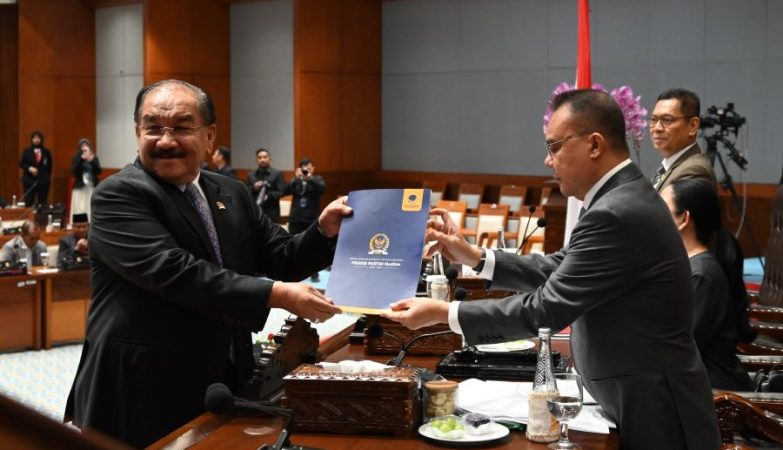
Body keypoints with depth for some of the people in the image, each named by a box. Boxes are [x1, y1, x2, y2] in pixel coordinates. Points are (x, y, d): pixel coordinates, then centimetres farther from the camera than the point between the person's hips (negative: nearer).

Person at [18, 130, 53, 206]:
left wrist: (48, 177, 3)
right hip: (29, 181, 0)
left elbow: (49, 166, 9)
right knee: (29, 203, -4)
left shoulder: (46, 152, 5)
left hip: (43, 181, 1)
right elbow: (21, 164, 2)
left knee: (42, 204, -1)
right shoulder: (26, 151, 4)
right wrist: (30, 168, -15)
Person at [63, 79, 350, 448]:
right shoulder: (119, 195, -12)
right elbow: (173, 271, -24)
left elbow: (281, 260, 14)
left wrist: (324, 230, -6)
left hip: (224, 387, 6)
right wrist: (277, 295, -26)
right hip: (142, 396, -6)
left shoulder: (231, 194, 10)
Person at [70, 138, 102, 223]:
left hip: (92, 187, 1)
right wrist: (81, 159, -18)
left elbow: (98, 171, -2)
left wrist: (92, 161, -15)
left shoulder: (94, 158, 7)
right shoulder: (77, 158, 3)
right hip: (80, 187, -1)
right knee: (80, 209, -5)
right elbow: (74, 170, -11)